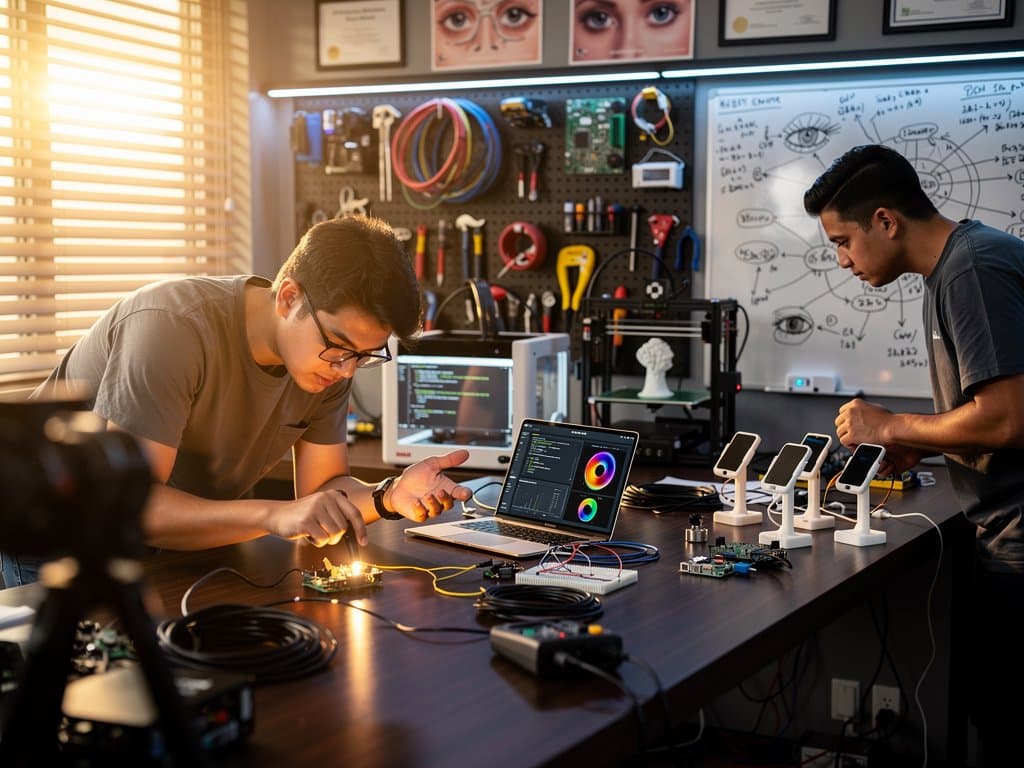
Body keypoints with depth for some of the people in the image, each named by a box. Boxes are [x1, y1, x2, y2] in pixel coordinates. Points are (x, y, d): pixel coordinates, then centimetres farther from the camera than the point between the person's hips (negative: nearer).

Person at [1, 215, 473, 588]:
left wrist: (388, 498, -26)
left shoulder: (333, 359, -10)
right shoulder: (174, 329, -31)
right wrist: (275, 515, -44)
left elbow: (321, 488, -4)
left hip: (179, 541, 5)